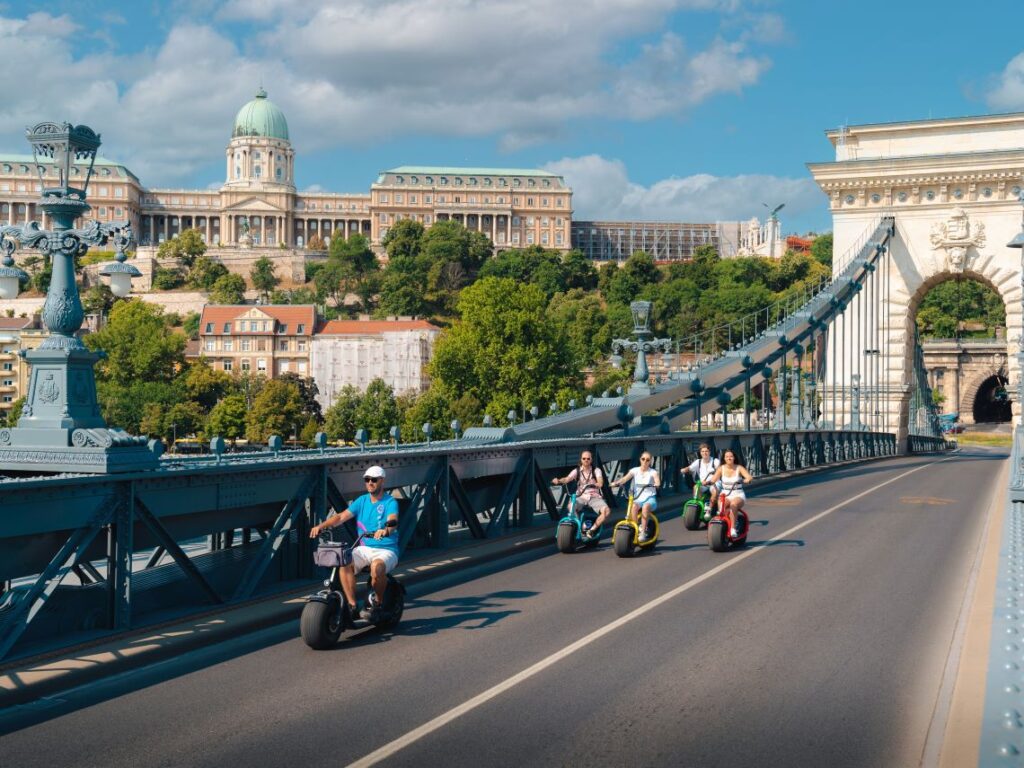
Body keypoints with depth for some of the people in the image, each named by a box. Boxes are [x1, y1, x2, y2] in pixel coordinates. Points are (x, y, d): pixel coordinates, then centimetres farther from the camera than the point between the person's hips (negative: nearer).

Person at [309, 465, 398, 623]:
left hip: (386, 550, -5)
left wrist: (385, 530, -49)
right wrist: (322, 525, -15)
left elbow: (393, 521, -25)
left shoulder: (390, 502, -5)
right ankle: (352, 606, -18)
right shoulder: (362, 500, 11)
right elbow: (342, 516, 1)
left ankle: (377, 604, -13)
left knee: (377, 567, -37)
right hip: (365, 548, 5)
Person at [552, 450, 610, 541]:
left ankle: (591, 530, -16)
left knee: (606, 511, -29)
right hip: (581, 497, 1)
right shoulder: (577, 471, 7)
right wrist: (558, 481, -31)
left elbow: (600, 483, -13)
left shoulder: (596, 470, 5)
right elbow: (567, 479, -10)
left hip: (594, 497, 0)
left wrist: (594, 484, -36)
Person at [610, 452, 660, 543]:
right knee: (633, 507, -34)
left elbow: (657, 482, -16)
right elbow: (625, 478, -7)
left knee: (646, 506, -36)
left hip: (650, 498, -1)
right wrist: (616, 483, -26)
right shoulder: (635, 470, 8)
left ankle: (643, 532, -31)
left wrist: (656, 484, -40)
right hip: (638, 498, 2)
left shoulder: (653, 472, 3)